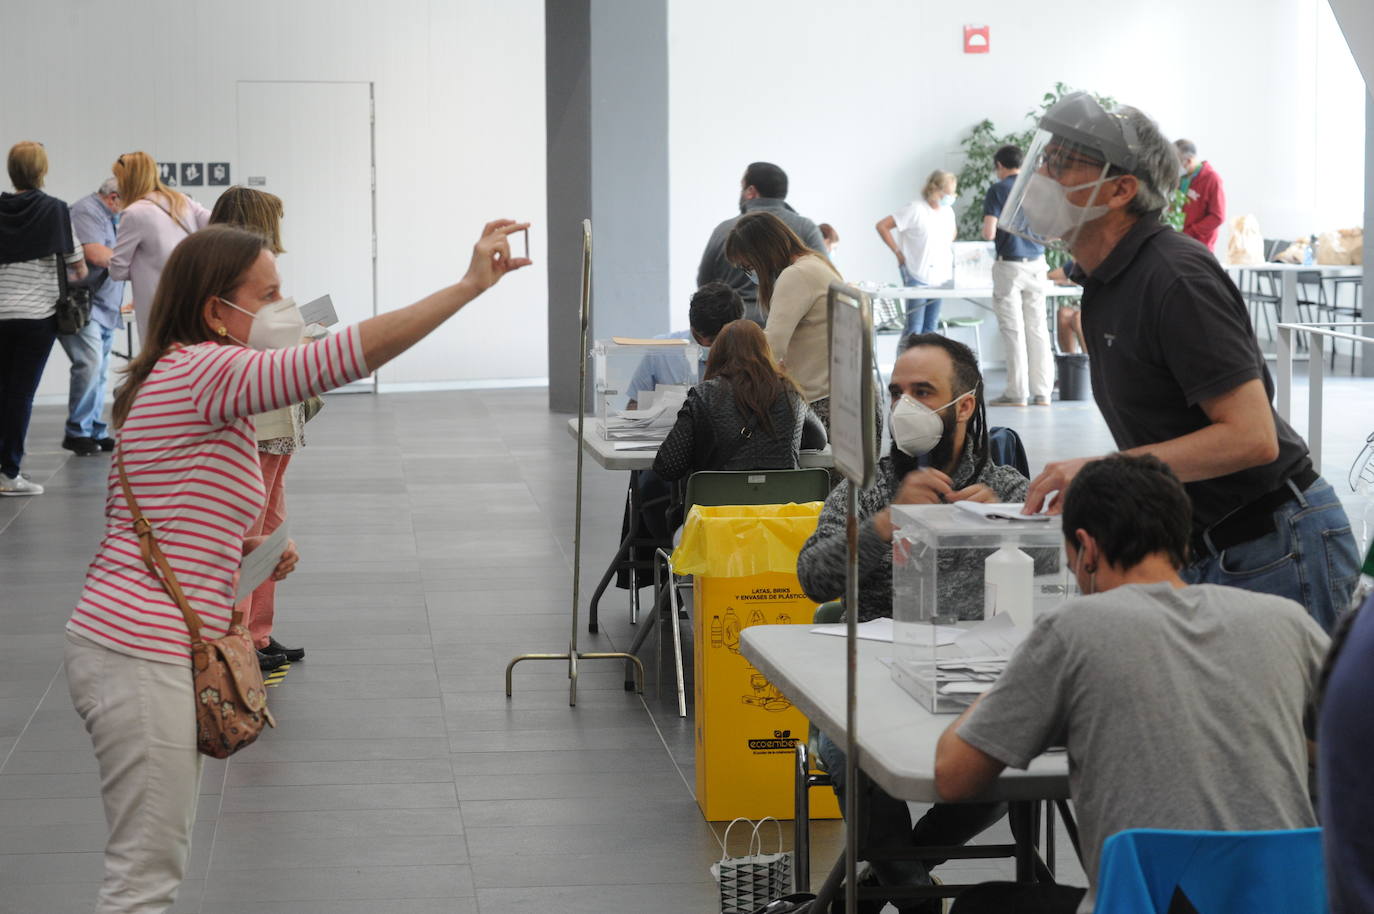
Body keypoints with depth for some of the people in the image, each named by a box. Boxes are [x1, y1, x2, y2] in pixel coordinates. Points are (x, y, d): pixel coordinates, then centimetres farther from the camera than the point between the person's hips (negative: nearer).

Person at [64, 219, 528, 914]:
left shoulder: (184, 380, 18)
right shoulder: (204, 369, -15)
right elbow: (345, 355, -25)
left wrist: (244, 549, 7)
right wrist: (470, 284, -23)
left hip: (135, 644, 10)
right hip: (142, 654, -10)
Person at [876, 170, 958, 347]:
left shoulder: (947, 211, 9)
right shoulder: (916, 210, -12)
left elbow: (953, 231, 33)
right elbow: (882, 226, -11)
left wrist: (947, 249, 15)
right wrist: (898, 253, -10)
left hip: (940, 276, 7)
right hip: (917, 275, -7)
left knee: (931, 326, 8)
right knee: (914, 328, -8)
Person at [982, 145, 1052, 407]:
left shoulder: (998, 191, -8)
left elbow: (989, 233, -15)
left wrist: (987, 232, 8)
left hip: (1010, 265, -4)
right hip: (1037, 263, 4)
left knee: (1013, 329, 0)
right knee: (1038, 327, 8)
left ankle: (1017, 392, 1)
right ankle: (1042, 392, 7)